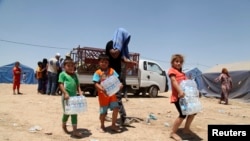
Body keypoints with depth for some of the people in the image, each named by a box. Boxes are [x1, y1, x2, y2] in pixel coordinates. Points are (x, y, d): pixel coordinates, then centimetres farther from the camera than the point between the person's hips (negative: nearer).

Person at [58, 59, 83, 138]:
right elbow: (61, 84, -10)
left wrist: (80, 92, 1)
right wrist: (65, 93, -20)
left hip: (74, 96, 5)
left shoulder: (74, 75, 15)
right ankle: (64, 125, 35)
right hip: (67, 96, -5)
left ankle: (75, 131, 11)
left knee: (74, 113, 6)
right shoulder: (62, 74, -3)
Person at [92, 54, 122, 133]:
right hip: (103, 94, -2)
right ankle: (102, 126, 31)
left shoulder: (112, 71, 5)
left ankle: (113, 125, 15)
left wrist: (119, 85, -17)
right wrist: (102, 89, -28)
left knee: (116, 108, -6)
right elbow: (96, 84, -11)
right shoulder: (97, 73, -4)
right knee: (103, 112, 7)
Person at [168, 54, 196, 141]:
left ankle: (186, 129, 31)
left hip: (184, 96, 9)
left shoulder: (182, 73, 24)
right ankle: (173, 133, 0)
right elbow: (174, 81, -19)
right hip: (177, 96, -9)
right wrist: (180, 91, -32)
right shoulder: (172, 70, -4)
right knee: (183, 114, -14)